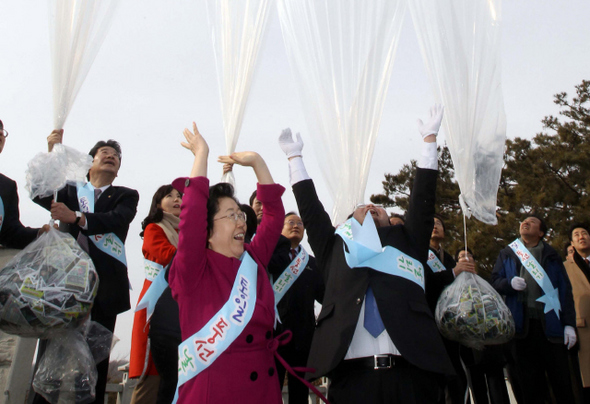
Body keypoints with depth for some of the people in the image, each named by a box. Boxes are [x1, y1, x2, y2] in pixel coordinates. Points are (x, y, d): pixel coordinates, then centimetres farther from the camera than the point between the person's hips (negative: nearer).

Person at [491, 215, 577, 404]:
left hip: (550, 323, -1)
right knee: (530, 383, 5)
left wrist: (569, 324, -3)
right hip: (522, 324, 1)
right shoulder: (507, 254, 16)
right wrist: (510, 283, -12)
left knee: (561, 381, -2)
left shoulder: (551, 255, 13)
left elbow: (565, 290, 6)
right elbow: (495, 281, 11)